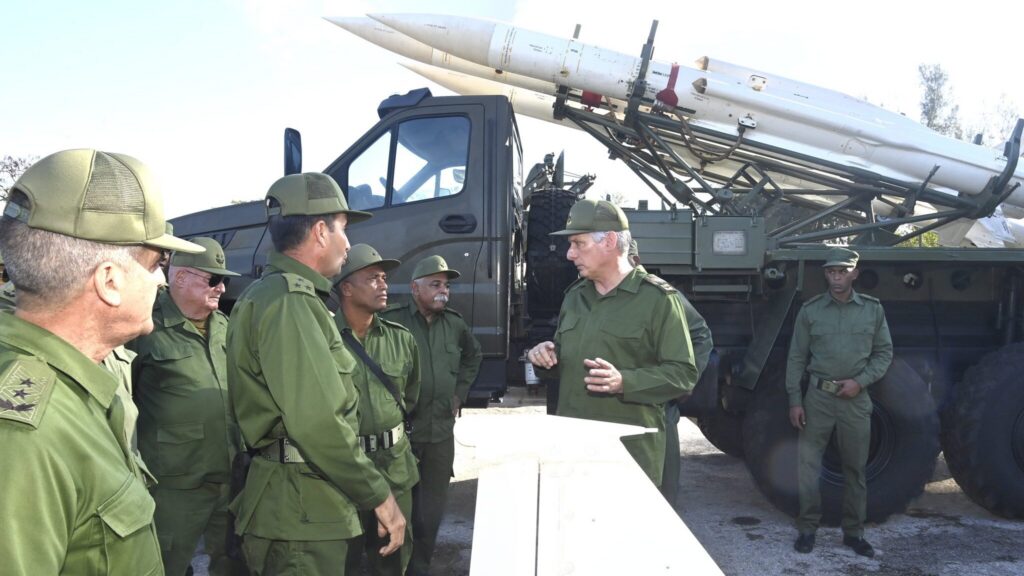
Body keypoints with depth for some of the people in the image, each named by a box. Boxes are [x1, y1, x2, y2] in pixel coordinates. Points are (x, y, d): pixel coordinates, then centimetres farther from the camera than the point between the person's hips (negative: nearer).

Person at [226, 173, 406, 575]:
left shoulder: (278, 294, 15)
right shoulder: (288, 300, -18)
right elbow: (317, 422, -27)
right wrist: (378, 494, -17)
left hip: (298, 505, 10)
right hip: (301, 512, -10)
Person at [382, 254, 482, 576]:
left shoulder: (455, 324, 7)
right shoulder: (392, 321, -10)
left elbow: (474, 355, 25)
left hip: (442, 432, 5)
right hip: (400, 432, -5)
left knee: (433, 508, 12)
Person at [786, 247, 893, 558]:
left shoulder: (873, 309, 3)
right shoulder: (811, 310, 0)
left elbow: (884, 353, 7)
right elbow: (796, 358, 2)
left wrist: (860, 382, -9)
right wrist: (794, 400, -3)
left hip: (856, 398, 1)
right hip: (818, 396, -1)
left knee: (855, 469, 11)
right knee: (807, 464, 0)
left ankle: (853, 531, 24)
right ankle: (807, 528, 13)